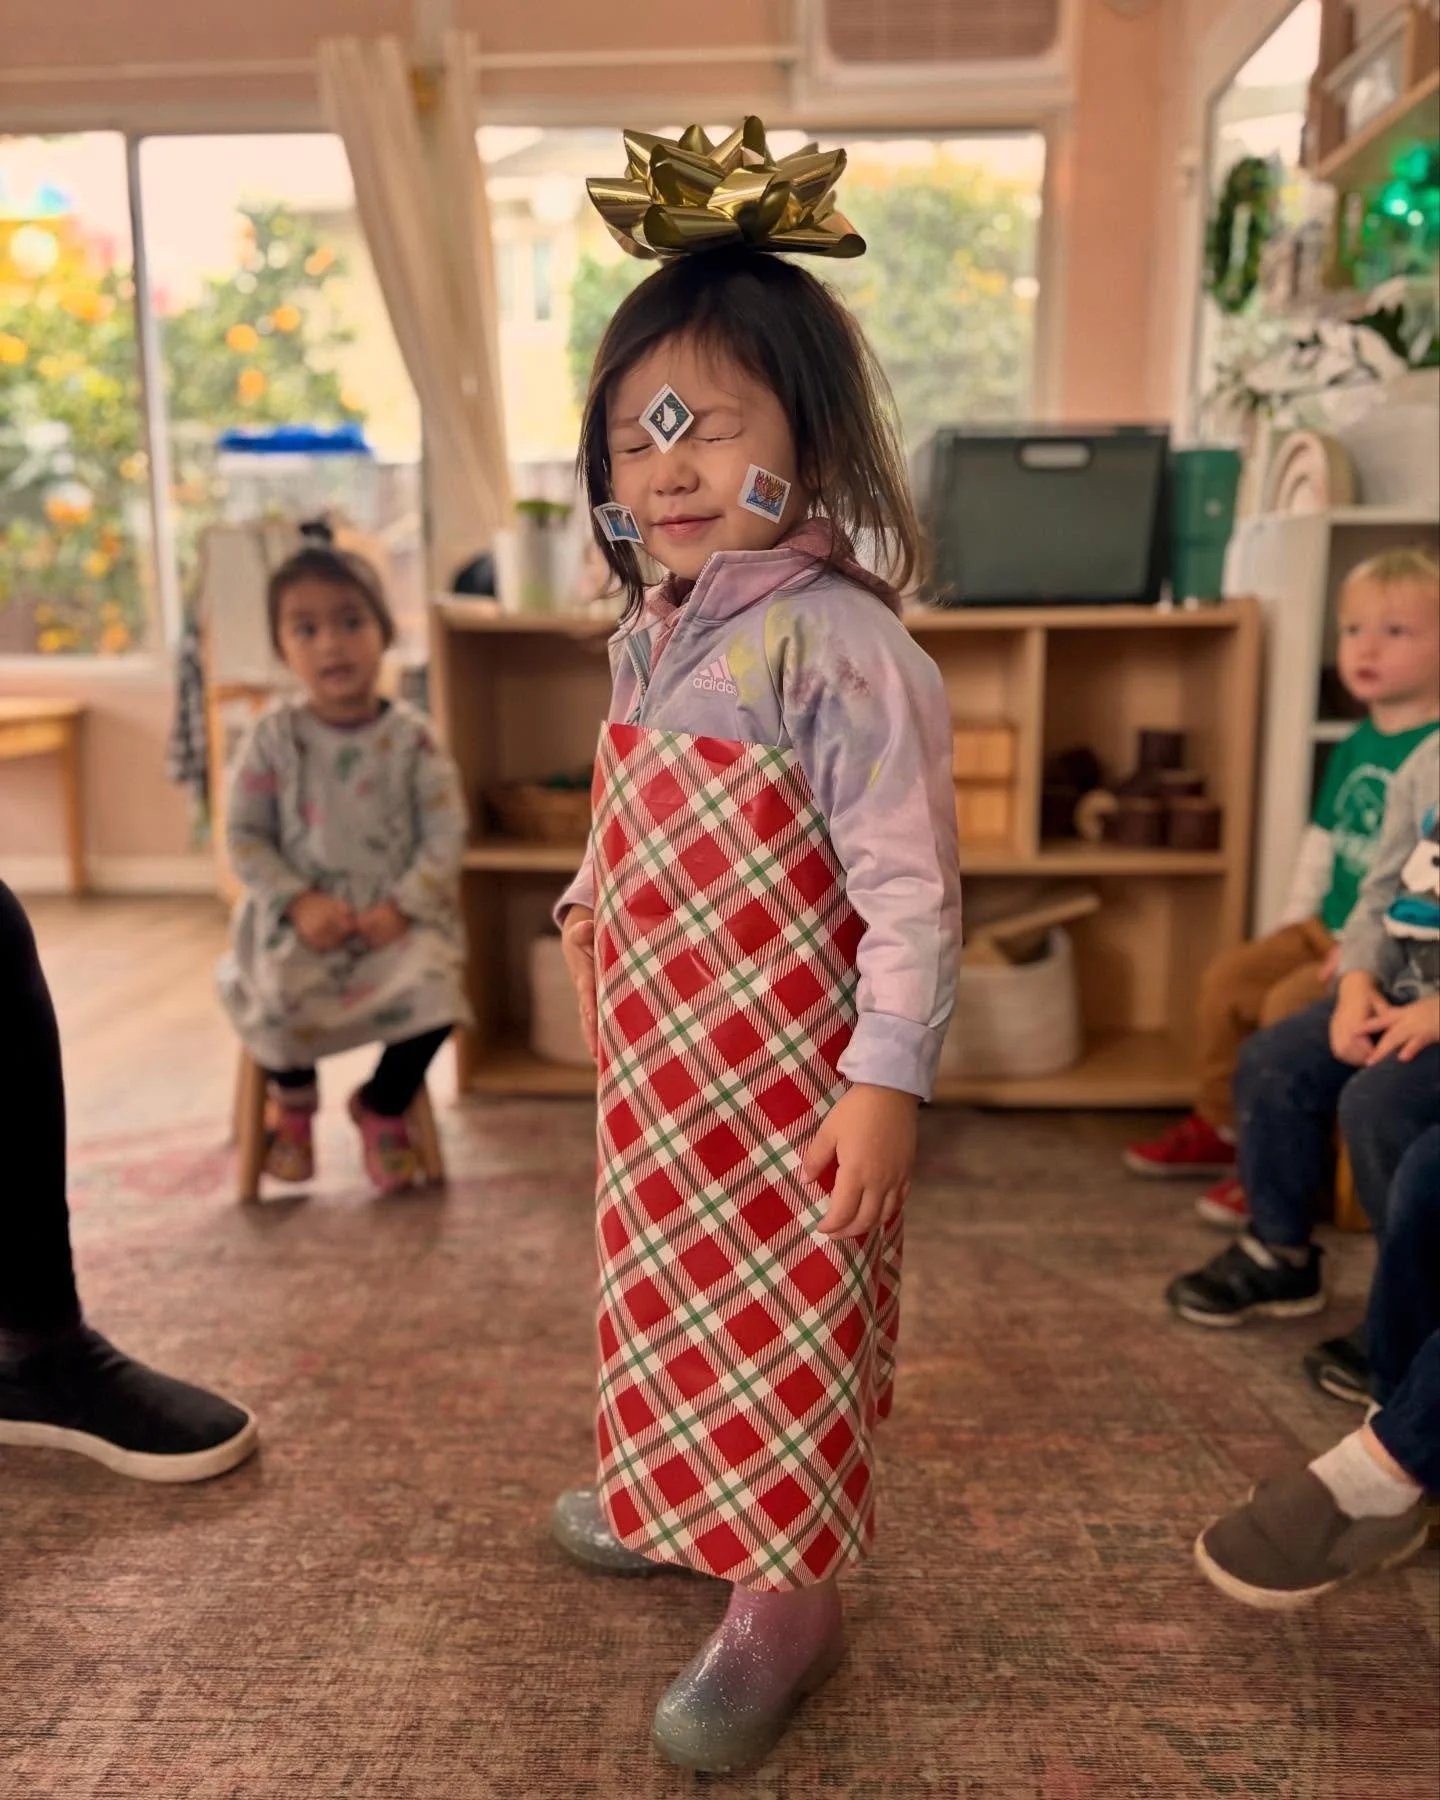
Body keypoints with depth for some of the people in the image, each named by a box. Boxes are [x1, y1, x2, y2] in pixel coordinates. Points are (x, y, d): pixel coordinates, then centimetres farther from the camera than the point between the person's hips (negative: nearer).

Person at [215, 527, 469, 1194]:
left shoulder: (410, 737, -3)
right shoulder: (275, 735, -2)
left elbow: (446, 832, -4)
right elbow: (244, 834, 0)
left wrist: (404, 905, -15)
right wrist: (298, 902, -14)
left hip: (397, 918, 0)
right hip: (303, 918, 0)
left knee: (437, 987, -26)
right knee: (275, 997, -26)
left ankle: (383, 1105, 9)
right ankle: (292, 1094, 15)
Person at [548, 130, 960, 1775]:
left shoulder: (837, 645, -22)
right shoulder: (651, 633, 4)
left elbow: (911, 886, -22)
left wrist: (887, 1080, -23)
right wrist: (587, 913, 22)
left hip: (786, 1074, -8)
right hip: (657, 1050, 9)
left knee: (783, 1314, 7)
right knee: (668, 1276, 23)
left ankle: (787, 1593, 28)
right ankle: (681, 1500, 47)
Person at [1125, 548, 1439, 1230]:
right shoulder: (1354, 747, 10)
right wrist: (1295, 920, 12)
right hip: (1327, 926, 9)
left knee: (1288, 1004, -24)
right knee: (1226, 975, 5)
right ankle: (1218, 1128, 21)